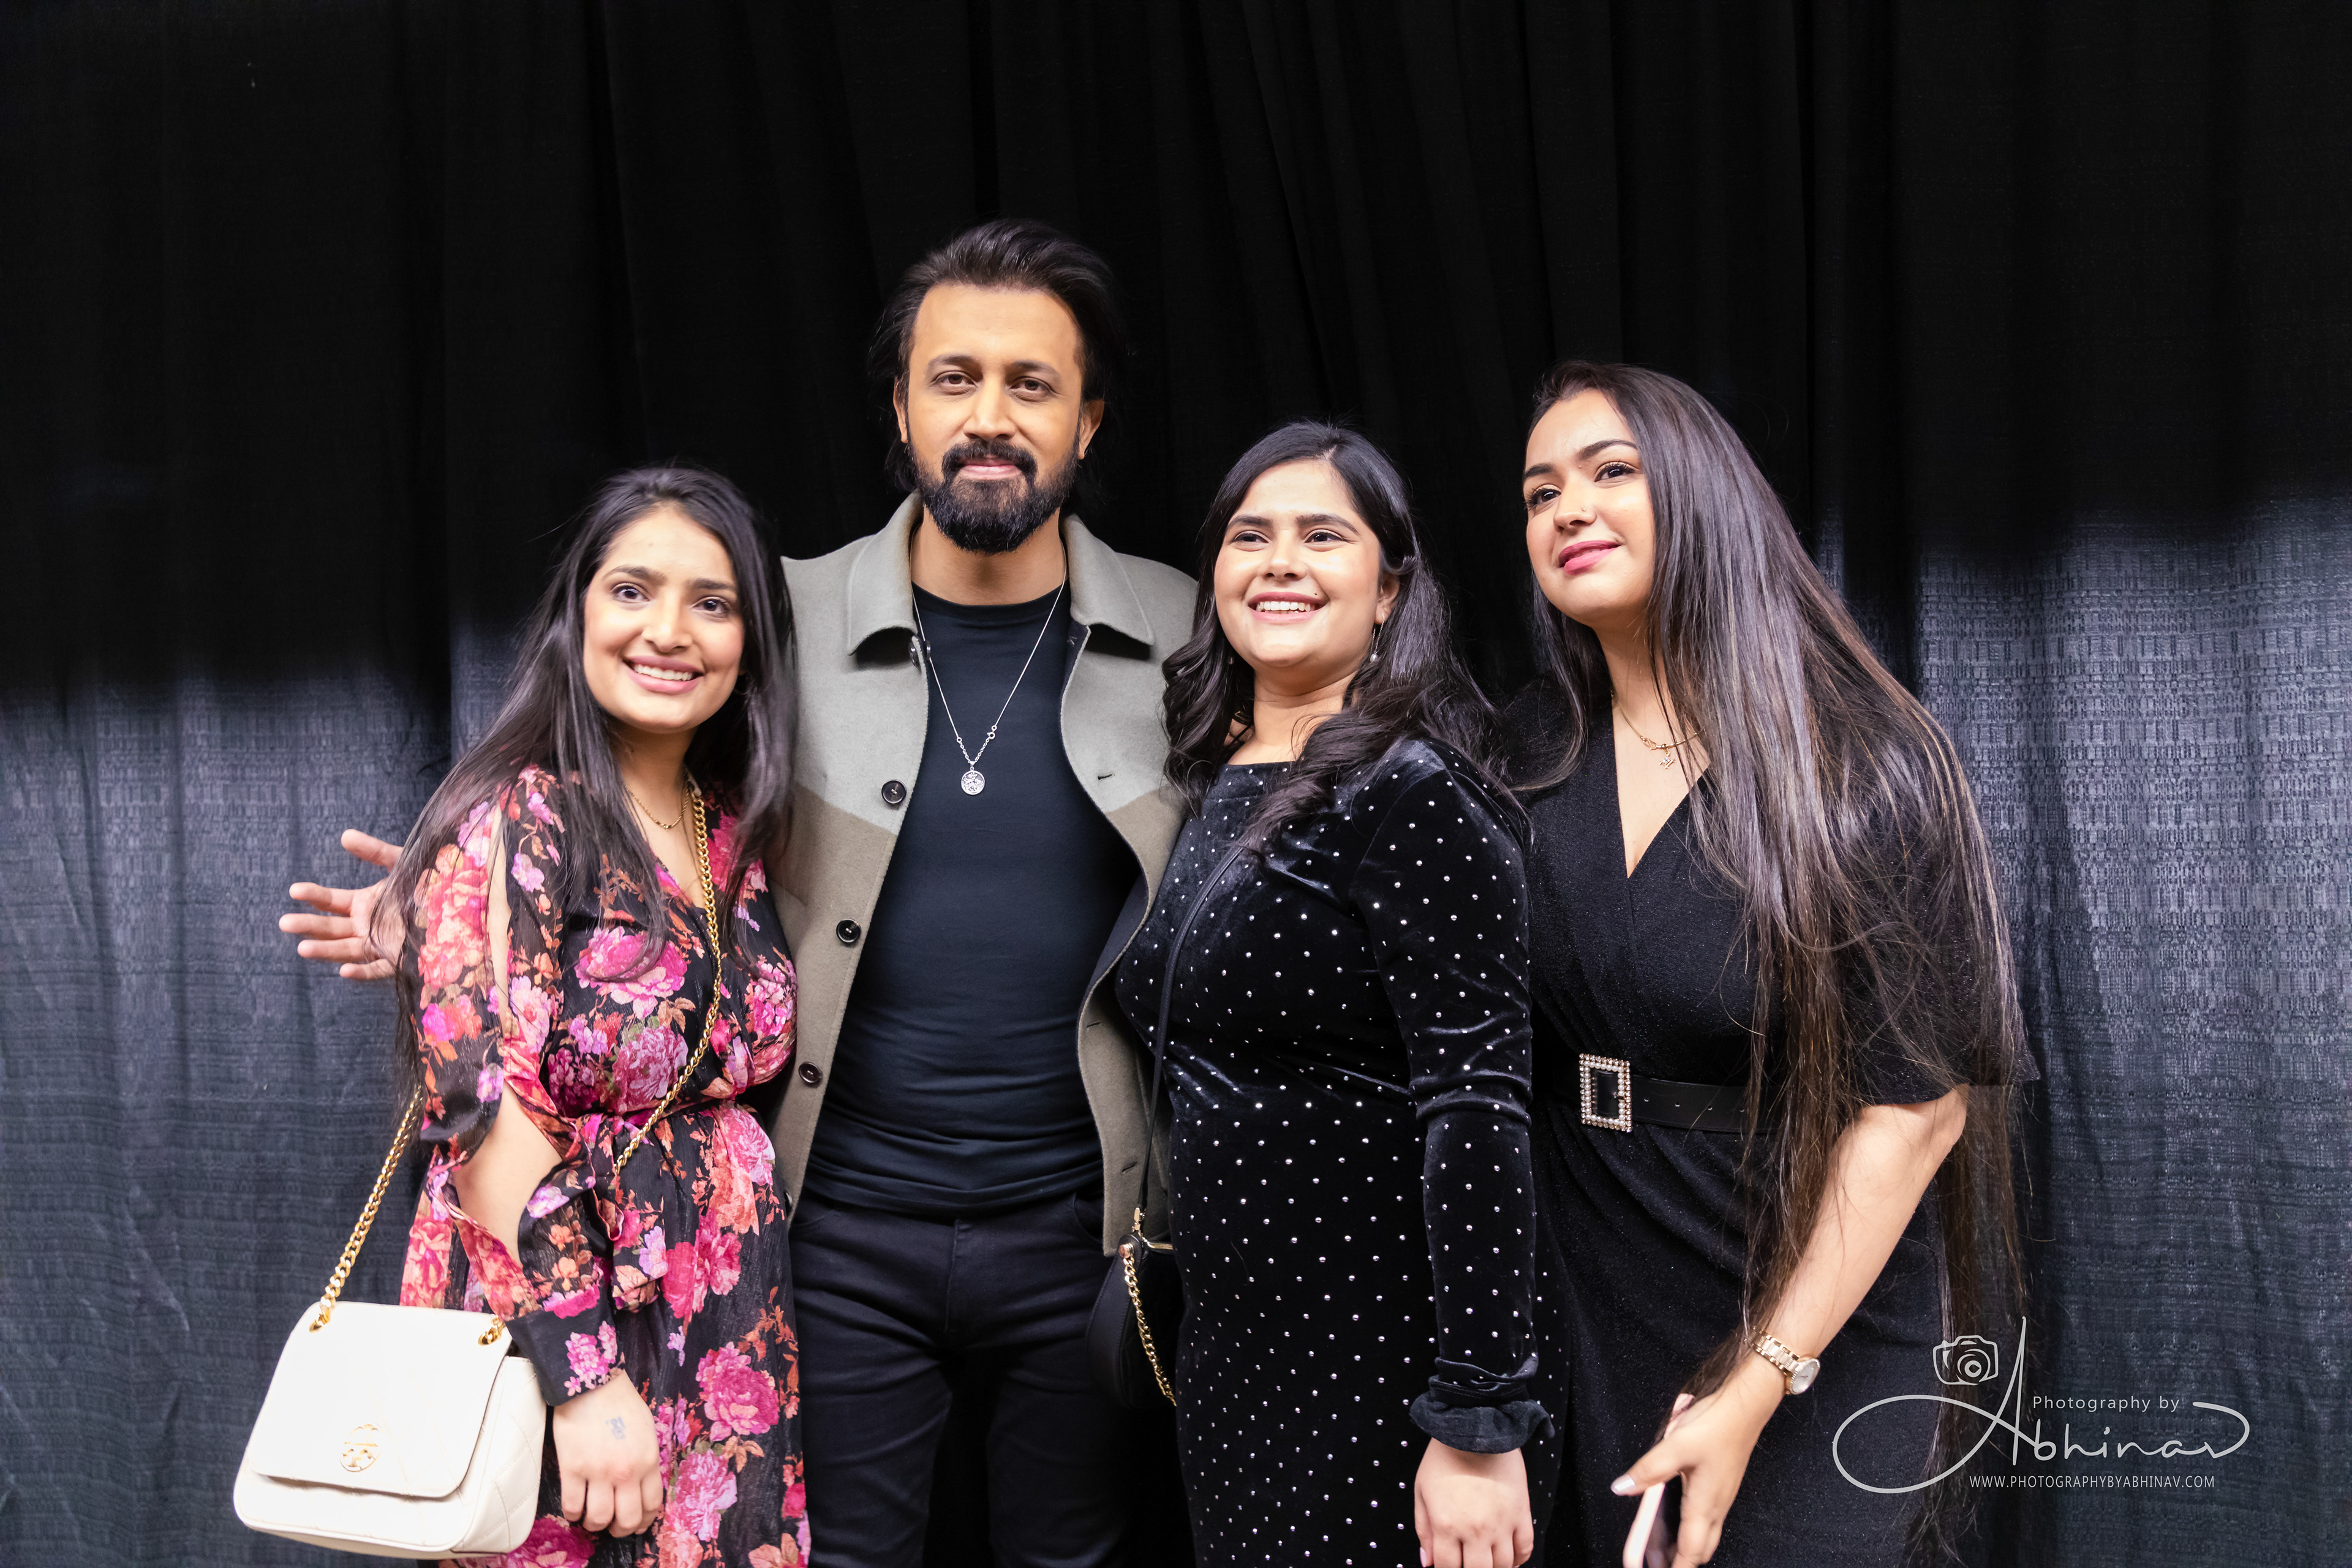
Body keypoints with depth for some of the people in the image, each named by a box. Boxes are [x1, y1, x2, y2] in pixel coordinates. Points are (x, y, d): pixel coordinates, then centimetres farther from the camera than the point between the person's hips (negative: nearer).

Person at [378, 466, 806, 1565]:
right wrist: (585, 1376, -21)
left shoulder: (737, 833, 7)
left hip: (729, 1326, 6)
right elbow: (485, 1102, -18)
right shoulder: (515, 818, -12)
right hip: (541, 1327, -6)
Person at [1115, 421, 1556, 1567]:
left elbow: (1478, 1108, -22)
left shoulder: (1411, 795, -16)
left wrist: (1480, 1428, -24)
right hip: (1231, 1344, 7)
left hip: (1382, 1367, -7)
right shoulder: (1214, 786, 8)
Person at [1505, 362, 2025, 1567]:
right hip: (1581, 1317, 4)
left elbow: (1917, 1105, -16)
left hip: (1810, 1335, -4)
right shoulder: (1530, 753, -1)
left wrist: (1759, 1389, -18)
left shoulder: (1863, 768, -14)